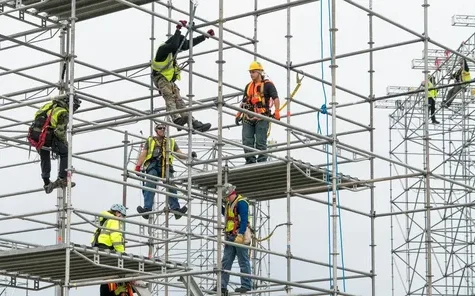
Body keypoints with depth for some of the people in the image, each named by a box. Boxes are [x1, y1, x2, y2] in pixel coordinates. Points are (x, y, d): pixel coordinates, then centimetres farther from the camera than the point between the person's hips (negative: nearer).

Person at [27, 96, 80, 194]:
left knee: (44, 157, 27)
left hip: (34, 134, 7)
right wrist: (66, 143, 5)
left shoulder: (49, 105, 18)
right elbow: (60, 132, -13)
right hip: (47, 136, -7)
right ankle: (62, 179, 3)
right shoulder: (64, 113, -4)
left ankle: (47, 183, 31)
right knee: (65, 153, 11)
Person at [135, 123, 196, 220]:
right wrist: (138, 166, 0)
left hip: (166, 166, 1)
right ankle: (147, 209, -30)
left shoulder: (171, 142, 27)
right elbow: (143, 154, 16)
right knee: (150, 186, -20)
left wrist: (190, 156, 1)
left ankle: (176, 209, -28)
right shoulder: (150, 141, 25)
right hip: (153, 166, 0)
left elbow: (180, 154, 21)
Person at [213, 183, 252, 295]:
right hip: (230, 237, 9)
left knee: (243, 262, -3)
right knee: (226, 261, 5)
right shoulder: (229, 204, 17)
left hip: (240, 237, -9)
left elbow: (244, 220, -18)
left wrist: (240, 235, -25)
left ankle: (246, 286, 1)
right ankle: (222, 286, 5)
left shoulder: (241, 203, -11)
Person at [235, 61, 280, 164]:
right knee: (247, 141, 0)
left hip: (261, 118, -6)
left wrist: (277, 112, -22)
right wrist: (238, 115, 20)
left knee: (260, 142, -5)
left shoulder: (268, 84, 0)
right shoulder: (248, 86, 20)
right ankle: (250, 162, 5)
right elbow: (244, 102, 26)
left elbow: (276, 98, -9)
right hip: (248, 118, 6)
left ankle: (262, 162, 0)